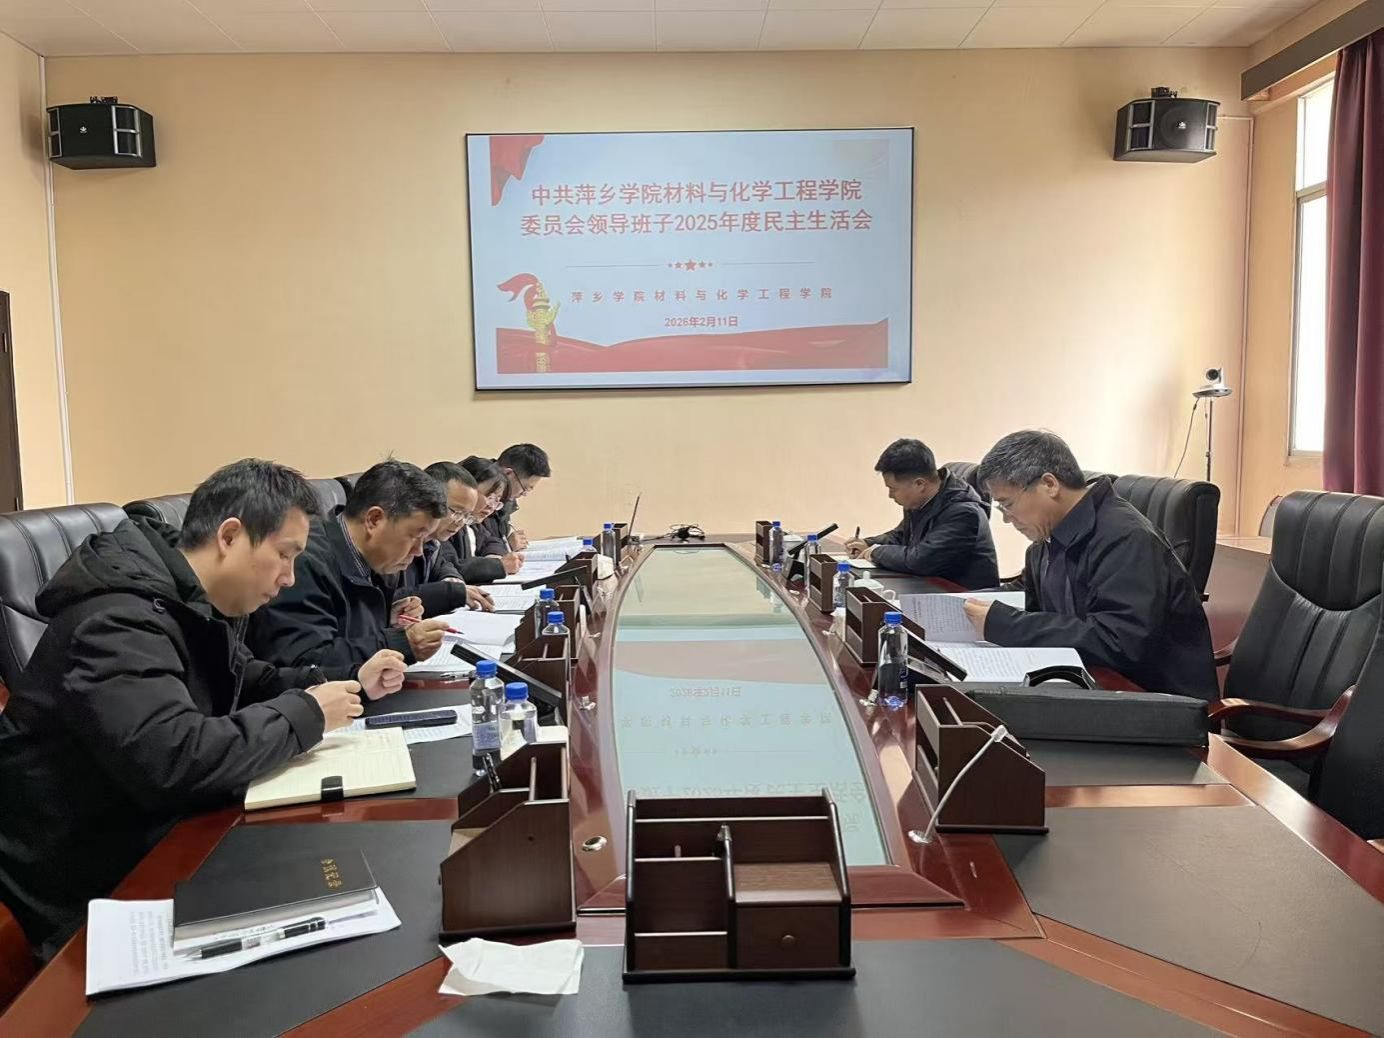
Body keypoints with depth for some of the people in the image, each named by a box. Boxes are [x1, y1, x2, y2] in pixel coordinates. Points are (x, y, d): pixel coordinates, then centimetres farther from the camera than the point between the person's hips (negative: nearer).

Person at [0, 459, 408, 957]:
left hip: (157, 831, 9)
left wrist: (352, 681, 3)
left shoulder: (198, 604, 4)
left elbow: (250, 683, 20)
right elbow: (173, 760, -39)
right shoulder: (120, 619, -27)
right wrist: (305, 713, -26)